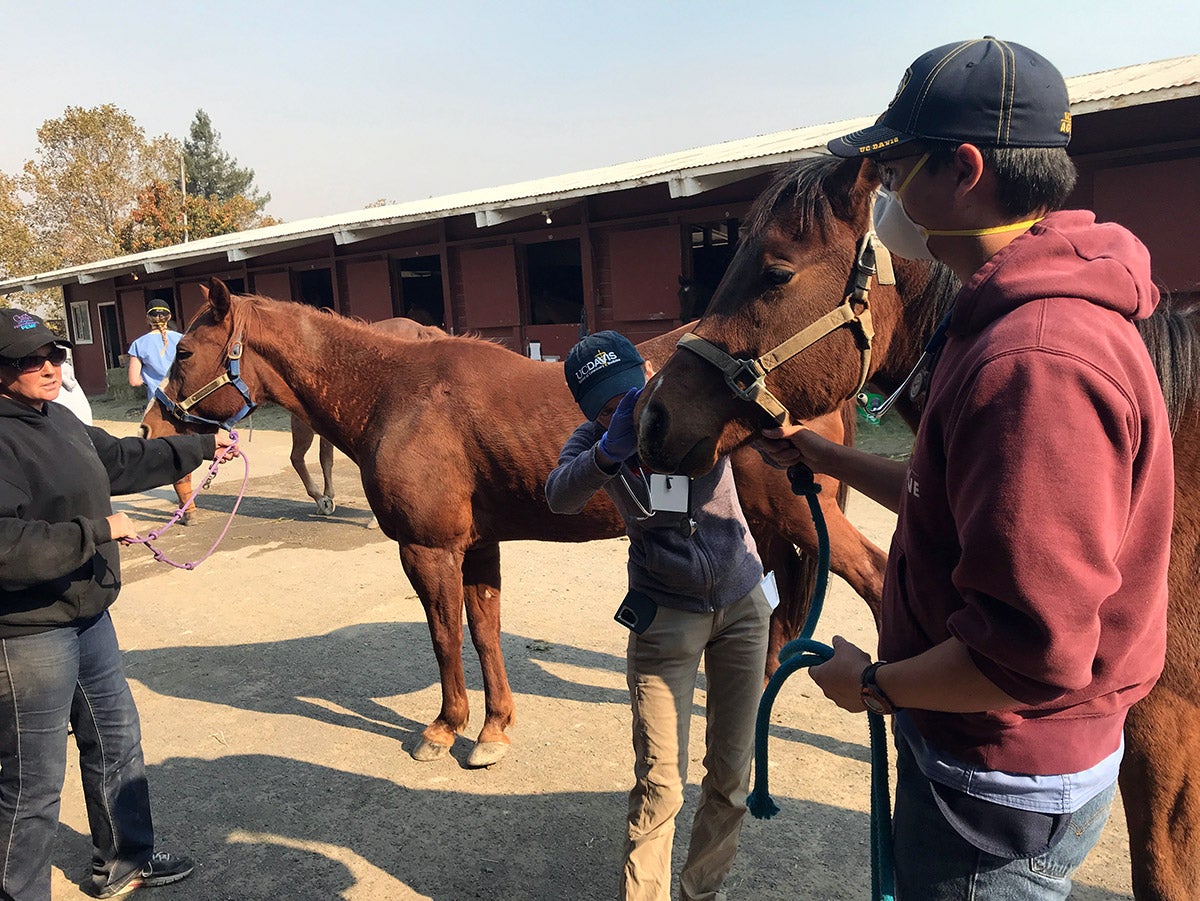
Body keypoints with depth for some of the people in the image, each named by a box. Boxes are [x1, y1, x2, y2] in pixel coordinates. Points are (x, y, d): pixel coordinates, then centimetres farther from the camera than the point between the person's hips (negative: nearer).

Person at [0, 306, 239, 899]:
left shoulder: (58, 418, 6)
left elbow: (123, 460, 23)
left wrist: (201, 446, 27)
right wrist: (98, 530, -25)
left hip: (87, 614, 10)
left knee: (116, 739, 23)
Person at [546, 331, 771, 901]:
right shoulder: (595, 439, -11)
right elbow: (559, 497, -30)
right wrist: (610, 449, -48)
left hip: (742, 601, 2)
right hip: (665, 615, -1)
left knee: (731, 774, 12)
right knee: (659, 784, -3)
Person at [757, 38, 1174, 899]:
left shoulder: (1037, 360, -31)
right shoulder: (1010, 319, 4)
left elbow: (1032, 656, -33)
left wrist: (873, 682, -18)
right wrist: (822, 454, 11)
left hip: (1002, 790, -9)